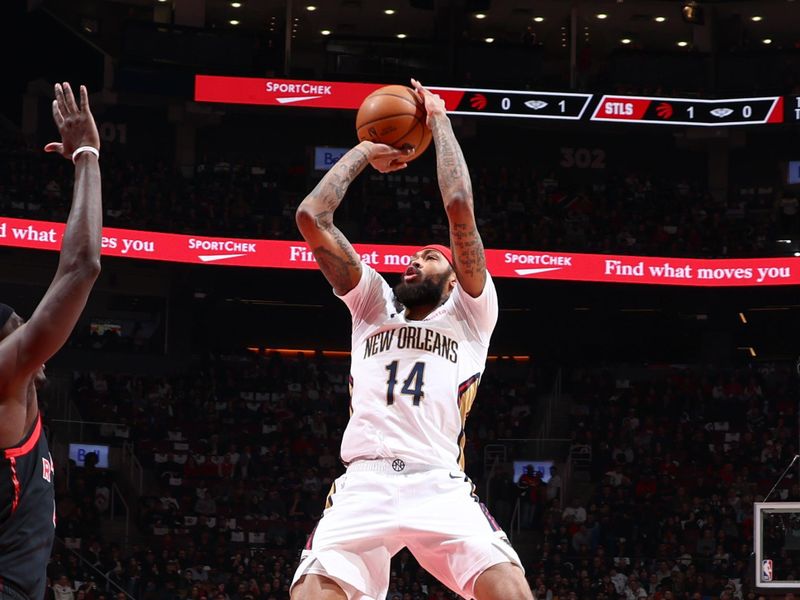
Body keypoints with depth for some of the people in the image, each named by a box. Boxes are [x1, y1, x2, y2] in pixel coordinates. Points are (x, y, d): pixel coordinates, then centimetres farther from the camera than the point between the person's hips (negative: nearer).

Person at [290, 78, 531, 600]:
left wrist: (439, 120, 15)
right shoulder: (374, 306, 27)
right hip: (364, 484, 2)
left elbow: (459, 208, 6)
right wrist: (364, 153, 26)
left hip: (441, 487, -2)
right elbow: (311, 217, 18)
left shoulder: (470, 313, 18)